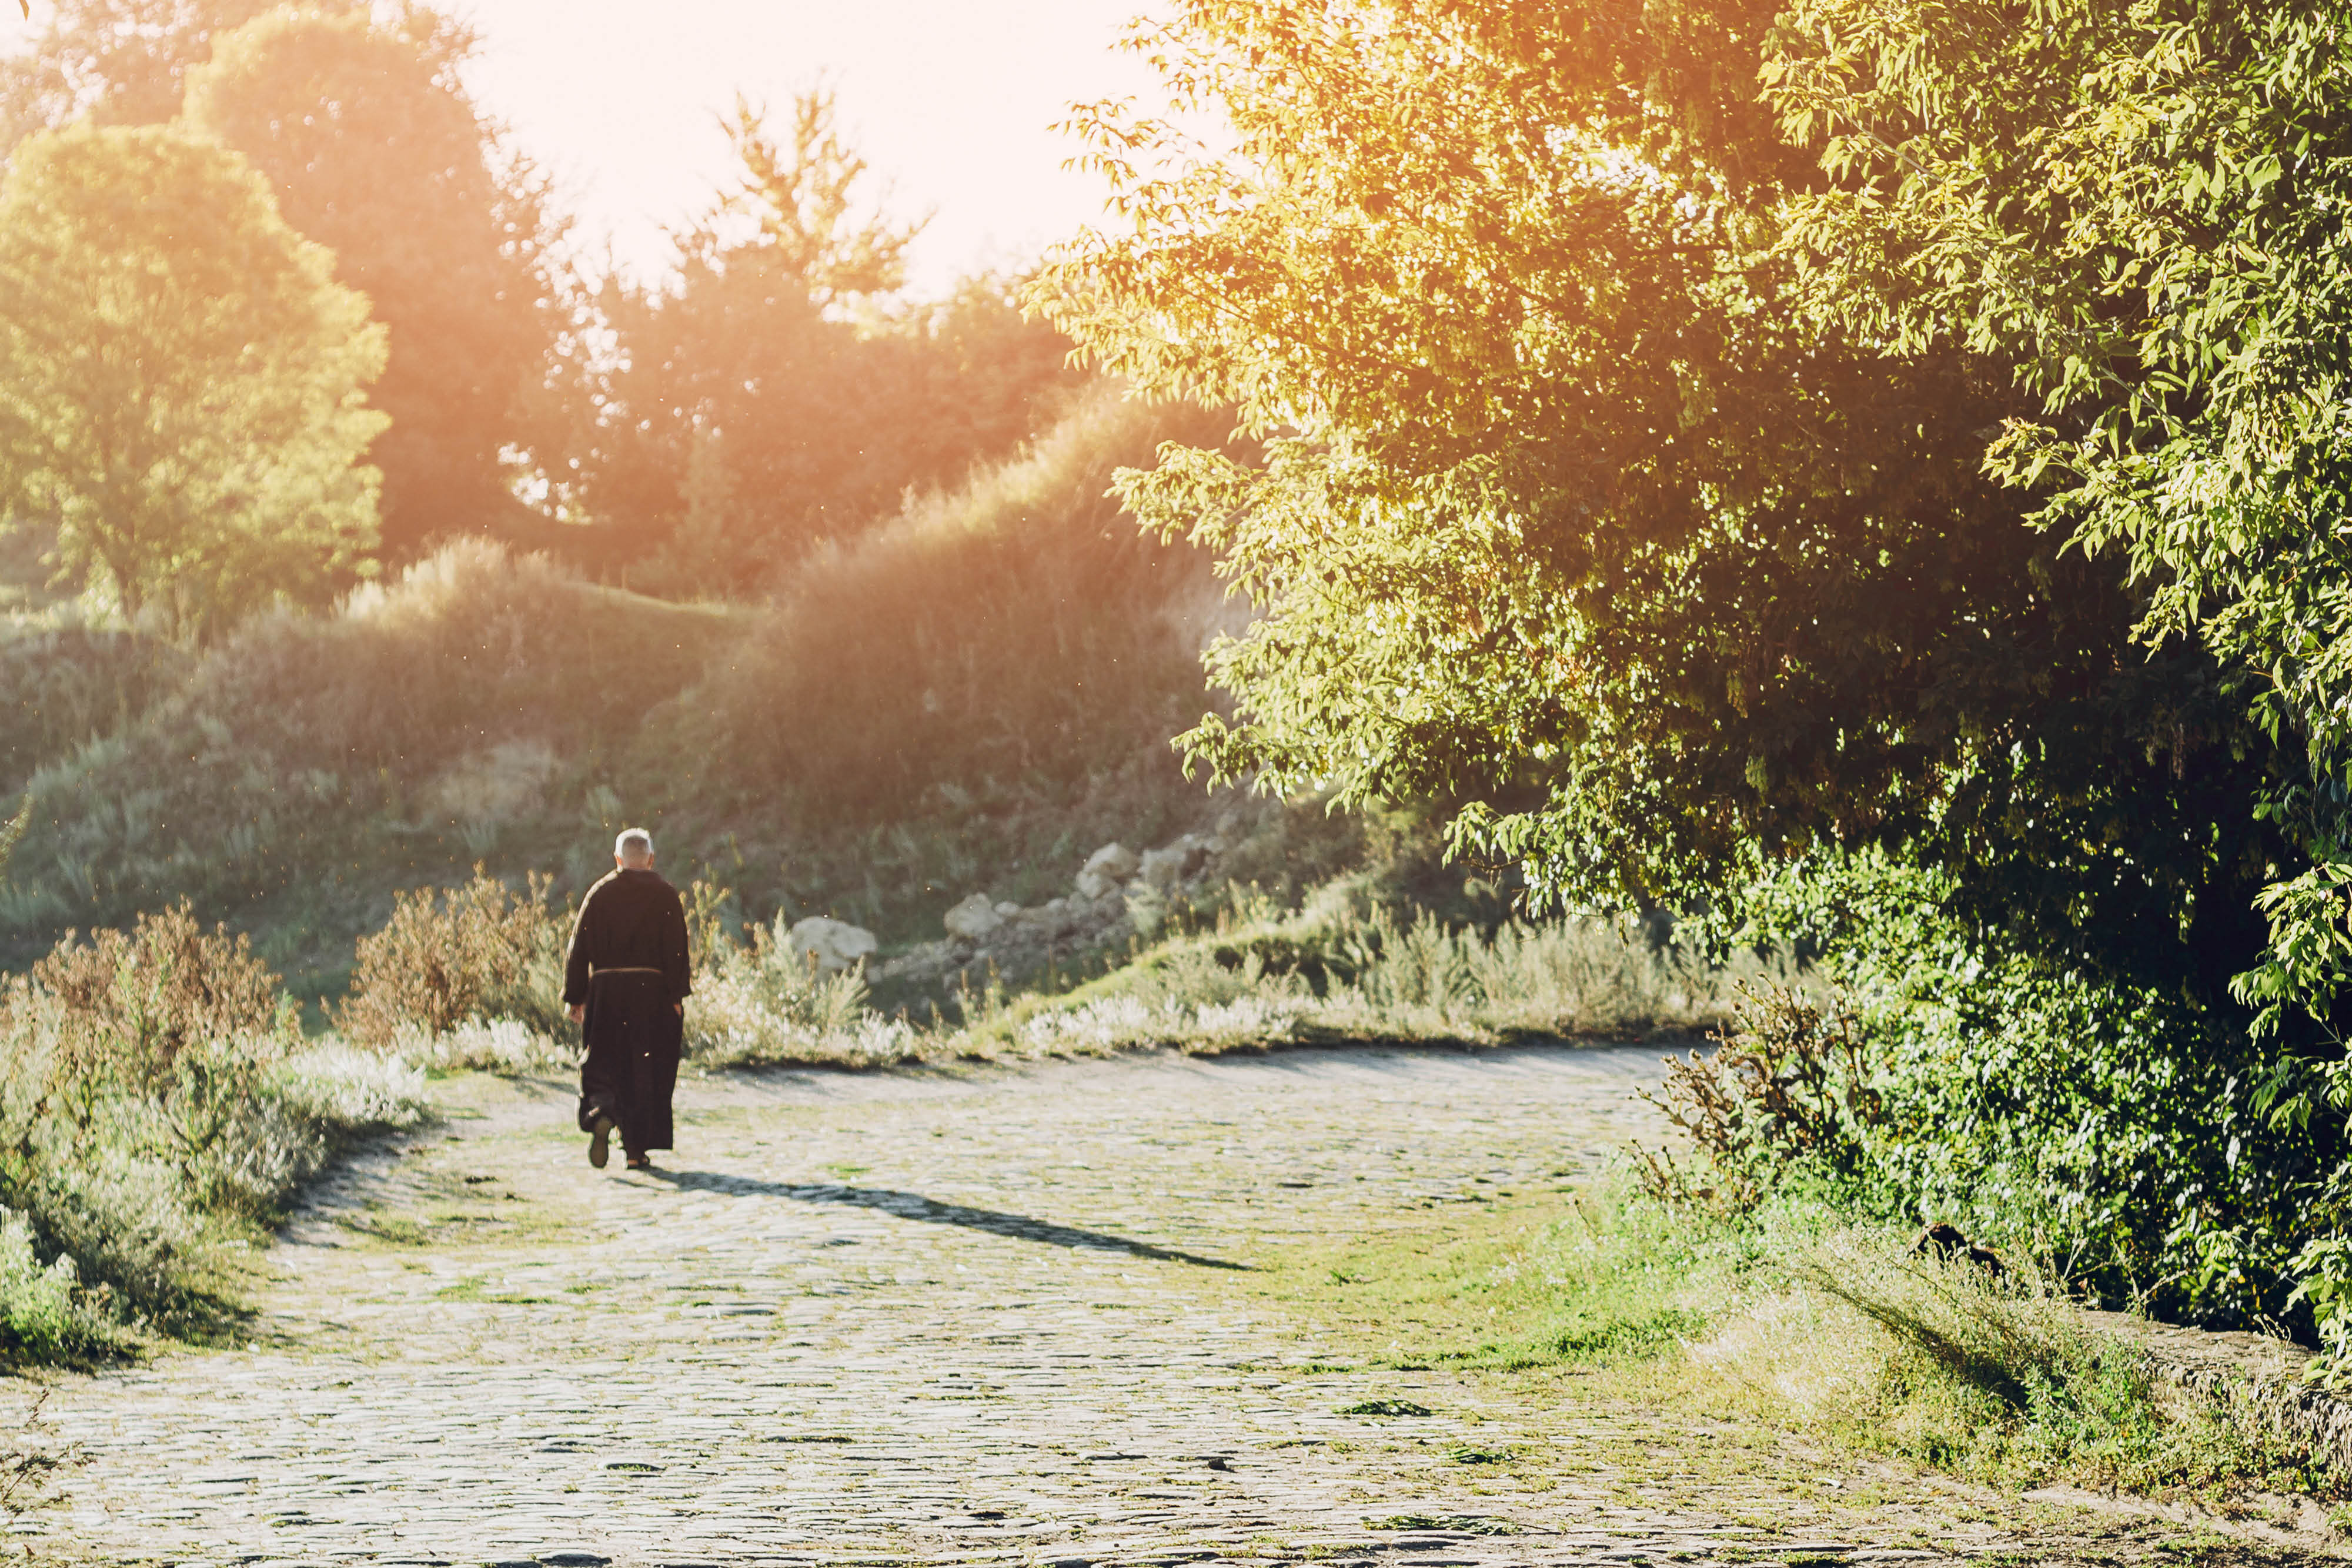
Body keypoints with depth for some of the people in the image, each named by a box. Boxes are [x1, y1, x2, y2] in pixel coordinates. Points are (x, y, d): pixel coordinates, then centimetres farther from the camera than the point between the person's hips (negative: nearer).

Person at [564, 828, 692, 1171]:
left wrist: (575, 997, 9)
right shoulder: (665, 896, 0)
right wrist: (677, 997, -7)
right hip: (652, 993, -1)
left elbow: (578, 949, 4)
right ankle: (637, 1149, 5)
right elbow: (677, 949, -8)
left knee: (602, 1065, 8)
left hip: (605, 993, 1)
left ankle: (601, 1115, -23)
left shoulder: (598, 894, 5)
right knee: (647, 1071, 6)